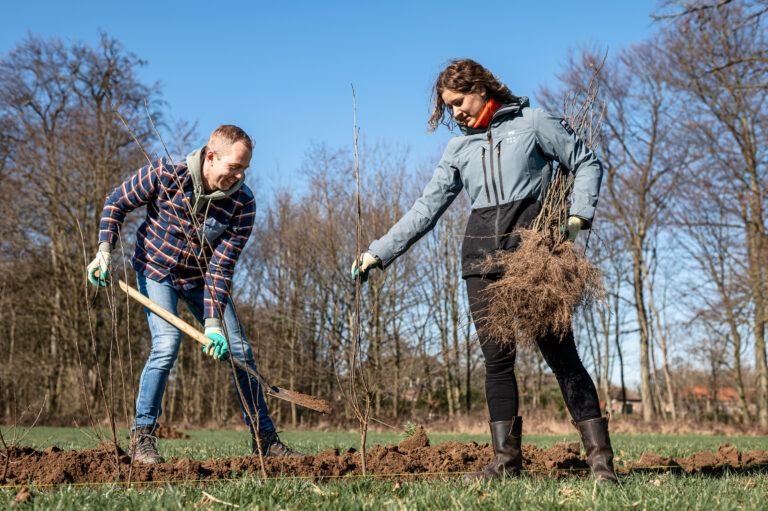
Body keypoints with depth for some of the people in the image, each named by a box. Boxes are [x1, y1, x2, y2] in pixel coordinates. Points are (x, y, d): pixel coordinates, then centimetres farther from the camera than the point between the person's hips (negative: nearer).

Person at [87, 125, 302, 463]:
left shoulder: (243, 203, -21)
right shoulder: (164, 174, -23)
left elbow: (221, 266, -21)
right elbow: (117, 203, -6)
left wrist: (213, 323, -28)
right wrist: (105, 250, -17)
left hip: (201, 279, 3)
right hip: (157, 270, -2)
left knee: (239, 350, -2)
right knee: (167, 344, -23)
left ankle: (265, 438, 11)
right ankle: (142, 437, -8)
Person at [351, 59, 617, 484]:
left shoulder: (533, 123, 8)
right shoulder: (459, 149, 18)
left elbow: (586, 163, 11)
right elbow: (427, 208, 16)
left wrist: (578, 216, -4)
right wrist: (378, 253, 9)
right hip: (483, 257, 4)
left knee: (560, 352, -8)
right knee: (497, 359, 0)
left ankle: (599, 455, -4)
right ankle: (506, 459, 5)